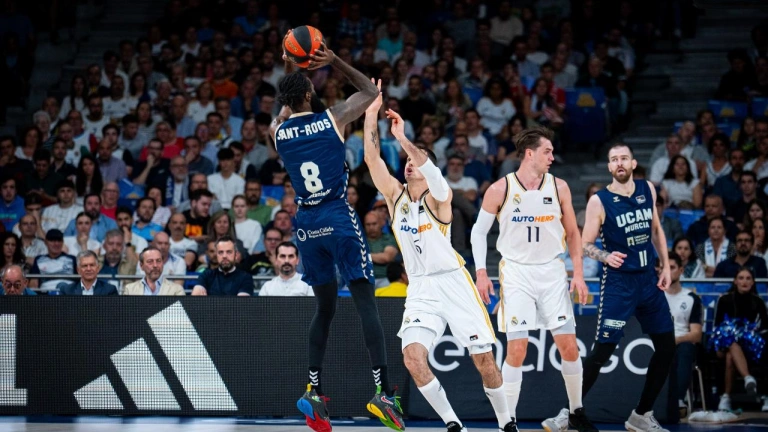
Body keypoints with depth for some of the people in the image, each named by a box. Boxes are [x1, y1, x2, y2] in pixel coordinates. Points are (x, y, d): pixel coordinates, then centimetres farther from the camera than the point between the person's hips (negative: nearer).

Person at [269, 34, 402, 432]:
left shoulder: (277, 132, 3)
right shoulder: (333, 118, -6)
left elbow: (287, 112, 29)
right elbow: (371, 91, 12)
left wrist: (291, 73, 24)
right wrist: (334, 62, 8)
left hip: (307, 225, 4)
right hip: (340, 219, -4)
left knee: (324, 307, 16)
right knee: (366, 304, -5)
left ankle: (313, 389, 6)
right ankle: (382, 391, -14)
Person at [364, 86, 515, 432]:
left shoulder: (439, 197, -3)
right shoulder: (395, 195, 8)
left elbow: (434, 176, -26)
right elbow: (372, 159, -3)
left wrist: (404, 140, -36)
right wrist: (371, 115, -13)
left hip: (453, 282, -3)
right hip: (420, 289, 3)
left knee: (484, 358, -5)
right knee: (412, 355, -19)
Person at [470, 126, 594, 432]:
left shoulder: (558, 187, 2)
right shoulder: (500, 189, -6)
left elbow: (572, 233, 10)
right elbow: (479, 231, 4)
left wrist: (578, 274, 3)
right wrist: (481, 273, -4)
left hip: (552, 272, 3)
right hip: (516, 273, -3)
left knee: (569, 347, 0)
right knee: (517, 350, -9)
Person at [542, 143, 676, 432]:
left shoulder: (648, 189, 4)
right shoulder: (599, 201, -11)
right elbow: (584, 245, -8)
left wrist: (665, 266, 12)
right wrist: (605, 256, -27)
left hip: (649, 279, 6)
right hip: (618, 282, -6)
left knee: (666, 349, 7)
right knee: (602, 351, -11)